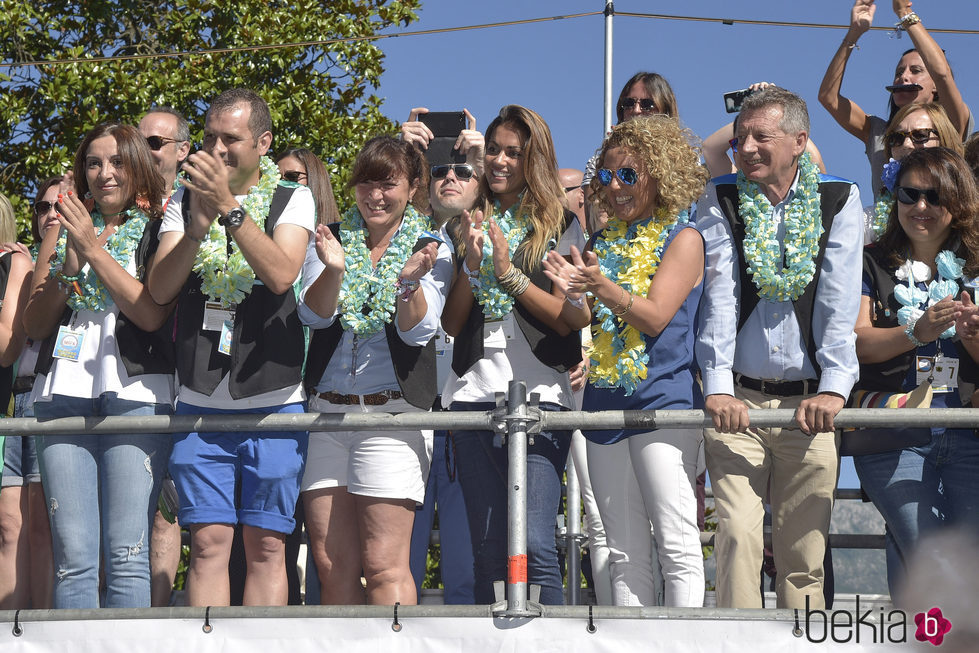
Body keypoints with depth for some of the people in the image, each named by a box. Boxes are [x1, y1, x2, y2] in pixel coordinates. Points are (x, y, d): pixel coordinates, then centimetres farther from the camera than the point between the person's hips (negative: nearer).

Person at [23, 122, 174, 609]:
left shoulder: (157, 231, 8)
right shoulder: (63, 230, 20)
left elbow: (153, 314, -6)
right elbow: (33, 325, 15)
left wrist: (95, 250, -8)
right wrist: (69, 264, -1)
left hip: (135, 394, -3)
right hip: (64, 393, 3)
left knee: (127, 554, -11)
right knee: (71, 555, -4)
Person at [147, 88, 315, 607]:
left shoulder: (293, 200, 3)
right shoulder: (185, 200, 10)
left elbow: (281, 275, -15)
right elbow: (159, 290, -1)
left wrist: (230, 207, -22)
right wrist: (198, 227, -16)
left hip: (272, 403, -2)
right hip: (199, 404, 2)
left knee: (265, 545, -1)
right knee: (208, 543, -2)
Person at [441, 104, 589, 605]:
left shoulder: (559, 226, 7)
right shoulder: (466, 226, 16)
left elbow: (569, 319, -2)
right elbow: (451, 323, 10)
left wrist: (510, 272, -11)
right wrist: (471, 265, -5)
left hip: (538, 397, -3)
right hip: (473, 395, 4)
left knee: (534, 546, -15)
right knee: (488, 550, 2)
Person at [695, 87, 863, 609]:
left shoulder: (839, 201, 6)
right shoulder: (720, 202, 6)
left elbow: (839, 301, -4)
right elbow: (719, 296, -5)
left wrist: (833, 388, -16)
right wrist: (717, 387, -17)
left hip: (807, 404, 0)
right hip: (737, 399, 0)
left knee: (805, 549, 1)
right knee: (738, 535, -11)